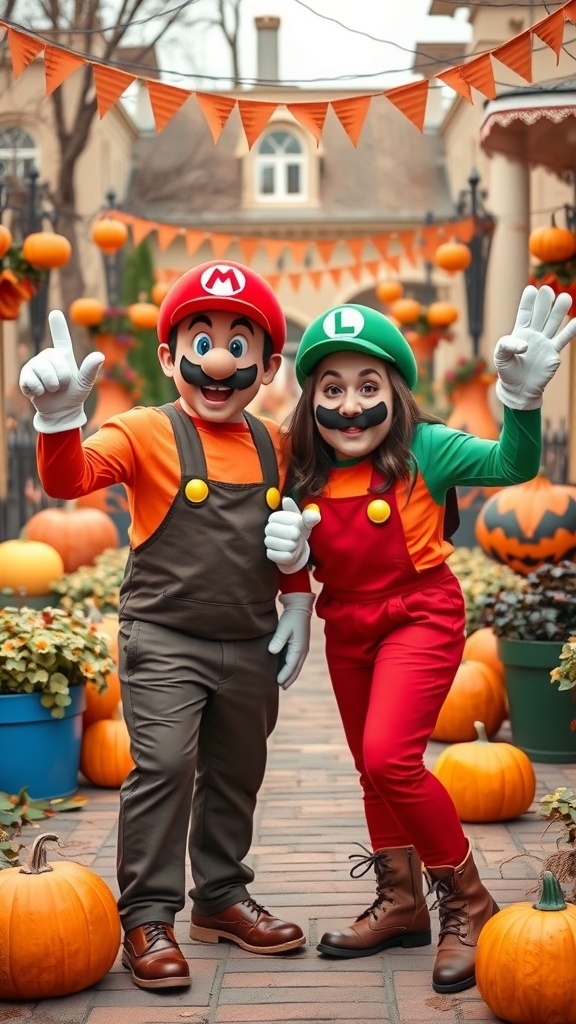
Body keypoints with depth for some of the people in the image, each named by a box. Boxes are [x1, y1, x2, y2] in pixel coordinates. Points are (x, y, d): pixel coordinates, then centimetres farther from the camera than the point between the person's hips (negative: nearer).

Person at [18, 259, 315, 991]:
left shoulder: (272, 447, 7)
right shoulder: (147, 434, -9)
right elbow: (71, 479, -24)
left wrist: (298, 606, 11)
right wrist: (60, 418, -42)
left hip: (250, 645, 5)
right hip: (164, 637, -5)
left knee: (235, 773, 16)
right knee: (163, 764, -15)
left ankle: (221, 897, 33)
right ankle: (148, 917, -2)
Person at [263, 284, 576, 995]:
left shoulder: (423, 451, -16)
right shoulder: (307, 474, -3)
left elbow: (513, 467, -25)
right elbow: (300, 562, 9)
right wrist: (287, 553, -13)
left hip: (420, 616, -6)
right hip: (347, 628, 6)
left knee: (390, 756, -22)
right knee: (373, 770, 17)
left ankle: (467, 903, -3)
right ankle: (401, 903, 36)